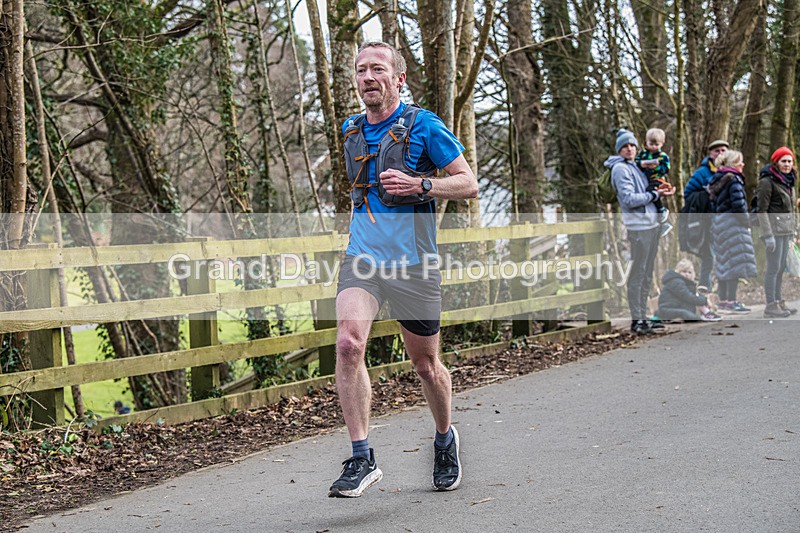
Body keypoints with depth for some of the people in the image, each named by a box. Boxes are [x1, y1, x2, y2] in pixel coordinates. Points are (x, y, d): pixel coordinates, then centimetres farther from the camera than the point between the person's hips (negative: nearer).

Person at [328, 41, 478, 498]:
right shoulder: (350, 131, 12)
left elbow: (469, 184, -6)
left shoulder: (423, 126, -4)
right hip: (362, 257, 3)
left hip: (413, 261, -3)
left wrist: (419, 185, -19)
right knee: (348, 343, -22)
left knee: (426, 365, 9)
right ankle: (362, 459, -18)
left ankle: (446, 439, 37)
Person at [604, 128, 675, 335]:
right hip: (638, 226, -9)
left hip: (652, 223, 9)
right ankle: (636, 320, -4)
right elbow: (629, 199, -15)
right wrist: (655, 195, -9)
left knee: (647, 274, 12)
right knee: (638, 274, -7)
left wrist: (659, 191, 6)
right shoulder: (620, 168, -6)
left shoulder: (635, 167, 21)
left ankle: (643, 316, 18)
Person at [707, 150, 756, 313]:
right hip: (732, 223, -9)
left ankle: (723, 300, 16)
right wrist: (746, 221, -8)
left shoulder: (716, 179, 13)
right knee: (736, 262, -7)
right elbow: (738, 204, -19)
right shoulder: (734, 180, -12)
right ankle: (731, 301, -9)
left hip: (718, 224, 9)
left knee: (723, 262, 12)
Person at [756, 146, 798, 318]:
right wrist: (768, 235, -19)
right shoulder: (767, 181, -11)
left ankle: (778, 301, 19)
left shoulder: (787, 181, 15)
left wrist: (792, 233, 20)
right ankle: (770, 306, -3)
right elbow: (761, 210, -15)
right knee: (774, 268, -7)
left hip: (786, 230, 8)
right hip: (774, 229, -8)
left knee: (781, 268, 12)